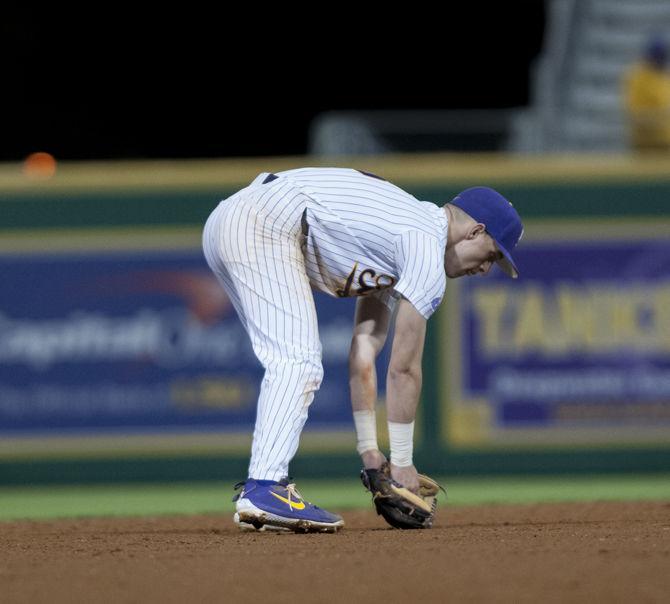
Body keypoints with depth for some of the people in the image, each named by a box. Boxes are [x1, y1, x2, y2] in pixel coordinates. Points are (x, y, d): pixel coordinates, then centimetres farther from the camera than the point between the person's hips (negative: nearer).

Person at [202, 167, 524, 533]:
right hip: (267, 225, -10)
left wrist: (368, 449, 22)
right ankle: (262, 489, -27)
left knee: (291, 365, 15)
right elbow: (403, 368, -4)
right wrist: (401, 462, 3)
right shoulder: (428, 248, -5)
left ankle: (260, 489, 9)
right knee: (297, 363, -15)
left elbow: (364, 352, 23)